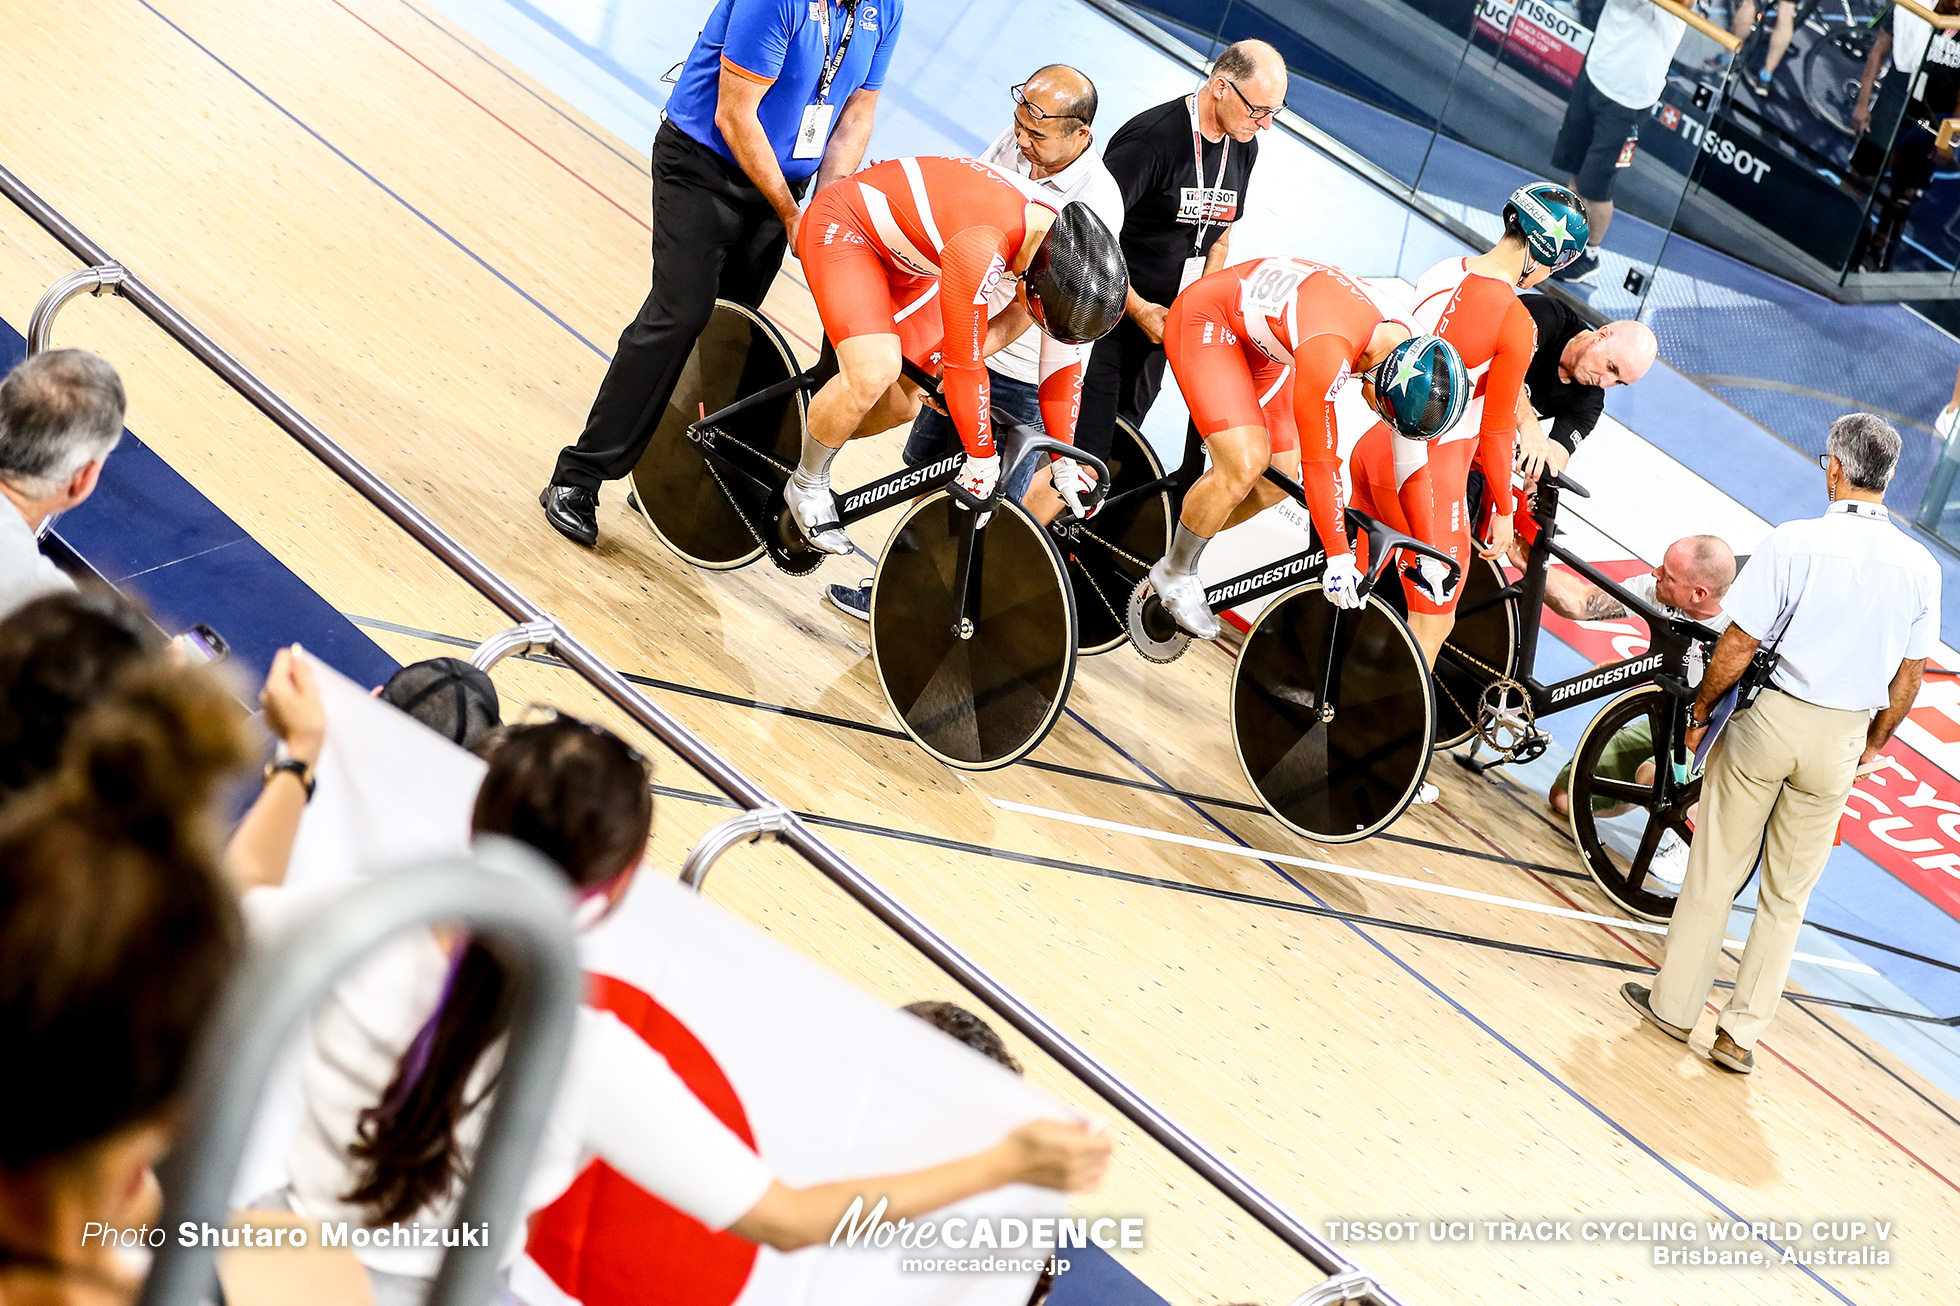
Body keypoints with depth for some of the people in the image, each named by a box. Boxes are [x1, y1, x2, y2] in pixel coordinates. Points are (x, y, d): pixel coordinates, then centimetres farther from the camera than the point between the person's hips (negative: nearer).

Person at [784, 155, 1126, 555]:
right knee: (874, 375, -26)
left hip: (899, 251, 8)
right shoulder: (982, 247, -41)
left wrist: (1065, 465, 1)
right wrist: (982, 461, -21)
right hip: (844, 225, -8)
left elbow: (1063, 363, -3)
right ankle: (807, 485, -2)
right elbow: (963, 364, -32)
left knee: (902, 406, 4)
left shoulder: (1064, 246, -15)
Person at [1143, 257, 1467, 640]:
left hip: (1255, 339, 9)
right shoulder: (1329, 350, -39)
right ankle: (1173, 575, 1)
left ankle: (1184, 555, 19)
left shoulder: (1406, 342, -14)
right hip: (1204, 319, -8)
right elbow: (1318, 460, -34)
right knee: (1245, 465, -21)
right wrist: (1338, 557, -31)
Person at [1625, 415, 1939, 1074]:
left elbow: (1737, 647, -13)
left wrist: (1701, 711, 3)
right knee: (1787, 894, 13)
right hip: (1840, 741, 3)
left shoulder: (1796, 542, -16)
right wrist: (1872, 743, 19)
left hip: (1771, 721, -3)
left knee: (1714, 871, 11)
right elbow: (1907, 678, 4)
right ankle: (1741, 1031, 16)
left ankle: (1674, 1004, 21)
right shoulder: (1920, 567, -5)